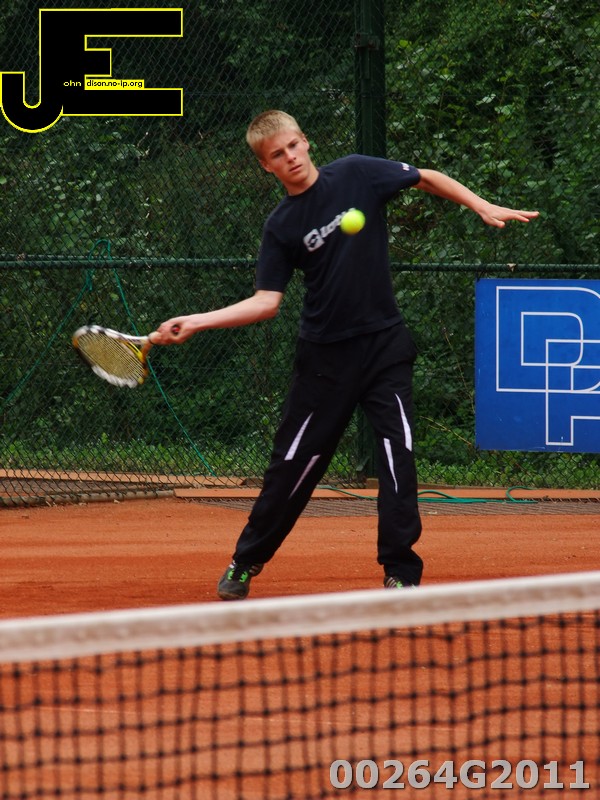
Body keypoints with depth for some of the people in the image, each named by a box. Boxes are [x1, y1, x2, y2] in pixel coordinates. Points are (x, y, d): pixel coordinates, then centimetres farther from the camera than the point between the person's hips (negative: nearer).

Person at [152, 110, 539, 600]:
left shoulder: (357, 175, -4)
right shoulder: (281, 227, -3)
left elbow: (427, 179, 7)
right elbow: (266, 302, -5)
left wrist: (482, 207, -2)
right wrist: (195, 322, -13)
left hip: (384, 344, 0)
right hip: (327, 355, 0)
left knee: (398, 454, -11)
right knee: (293, 464, 4)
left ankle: (401, 574, -5)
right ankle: (243, 567, 20)